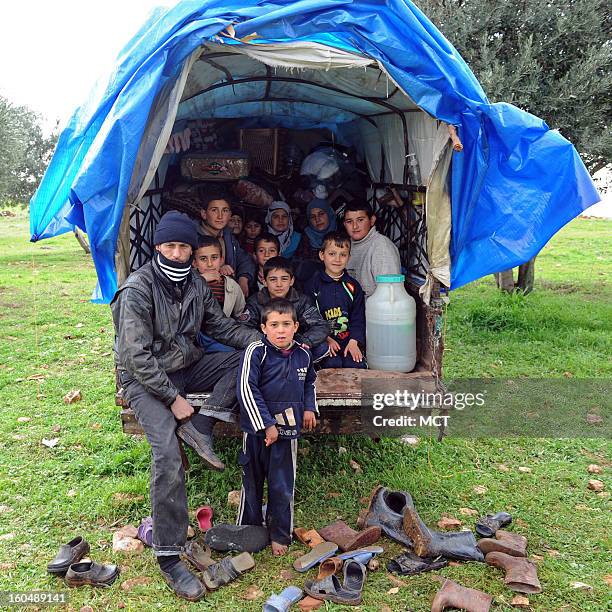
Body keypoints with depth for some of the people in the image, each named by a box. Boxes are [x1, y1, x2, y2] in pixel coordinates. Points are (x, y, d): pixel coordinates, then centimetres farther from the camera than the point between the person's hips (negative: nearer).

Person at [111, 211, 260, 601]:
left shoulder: (196, 283, 2)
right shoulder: (137, 290, -18)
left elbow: (221, 326, 9)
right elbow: (136, 356, -20)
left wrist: (261, 338, -6)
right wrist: (173, 398, -21)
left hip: (186, 365, 7)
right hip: (145, 377, -6)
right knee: (168, 453, -24)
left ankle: (200, 425, -17)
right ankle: (169, 555, -15)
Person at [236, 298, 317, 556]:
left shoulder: (303, 355, 1)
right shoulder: (256, 352, -13)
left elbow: (309, 382, 22)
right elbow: (246, 390, -17)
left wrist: (309, 408, 7)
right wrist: (266, 425, -18)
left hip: (287, 429, 3)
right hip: (256, 429, -2)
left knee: (282, 486, 9)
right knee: (252, 482, 14)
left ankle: (279, 535, 26)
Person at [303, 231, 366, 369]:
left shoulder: (353, 286, 11)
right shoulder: (312, 285, 2)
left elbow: (358, 318, 8)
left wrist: (354, 342, -8)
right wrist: (326, 339, -12)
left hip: (350, 342, 2)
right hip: (322, 343, -2)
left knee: (358, 365, -22)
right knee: (332, 364, -26)